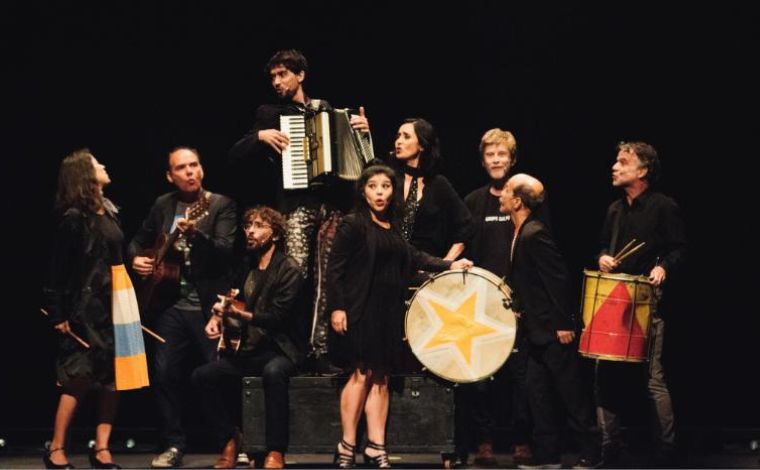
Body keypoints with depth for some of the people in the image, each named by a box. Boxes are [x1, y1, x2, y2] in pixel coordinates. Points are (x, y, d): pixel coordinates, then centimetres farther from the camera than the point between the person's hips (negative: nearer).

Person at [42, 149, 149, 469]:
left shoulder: (109, 209, 12)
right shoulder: (73, 217, -11)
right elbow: (59, 268, -12)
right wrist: (58, 313, -14)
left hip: (118, 298, 8)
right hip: (88, 302, -8)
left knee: (114, 377, 4)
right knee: (80, 377, -5)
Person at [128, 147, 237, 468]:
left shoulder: (221, 206, -2)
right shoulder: (162, 206, 10)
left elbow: (224, 252, -16)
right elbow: (139, 241, 22)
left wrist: (195, 232, -32)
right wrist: (137, 259, 0)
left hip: (209, 305, -4)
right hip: (171, 304, 4)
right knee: (164, 373, -1)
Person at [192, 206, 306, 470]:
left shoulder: (288, 270, -7)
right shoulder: (246, 266, 14)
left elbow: (276, 317, -16)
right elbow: (231, 302, 24)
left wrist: (238, 313, -24)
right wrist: (218, 317, 2)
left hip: (278, 350, -6)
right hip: (245, 351, 6)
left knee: (273, 372, -40)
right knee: (202, 376, -17)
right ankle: (229, 442, -4)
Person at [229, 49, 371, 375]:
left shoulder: (327, 110, 18)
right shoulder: (270, 114, 12)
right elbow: (236, 158, 7)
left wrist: (362, 130, 3)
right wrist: (261, 137, -10)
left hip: (332, 201, 2)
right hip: (296, 203, -2)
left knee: (326, 281, 1)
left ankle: (319, 350, 4)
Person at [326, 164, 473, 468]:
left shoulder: (393, 228, 14)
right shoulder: (353, 225, -5)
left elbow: (412, 257, 16)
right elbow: (335, 268, -8)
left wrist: (449, 265, 6)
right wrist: (336, 307, -14)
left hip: (389, 311, 6)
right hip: (361, 309, -6)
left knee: (381, 377, 5)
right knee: (362, 373, -6)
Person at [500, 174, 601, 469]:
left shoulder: (535, 234, -20)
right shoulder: (521, 234, 10)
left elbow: (558, 279, -22)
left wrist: (563, 324, -21)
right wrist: (518, 308, 14)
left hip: (554, 332, -10)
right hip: (538, 331, 10)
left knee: (572, 393, -1)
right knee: (538, 392, 10)